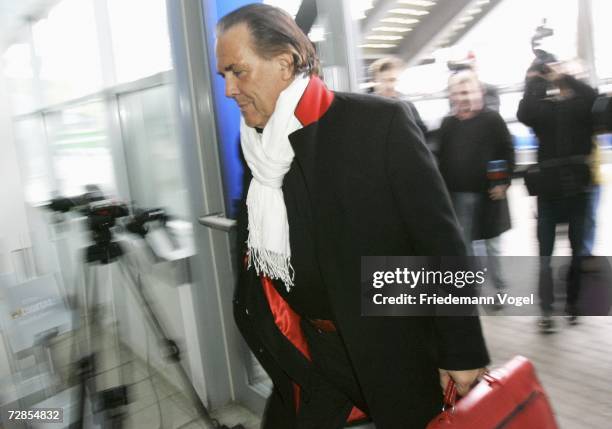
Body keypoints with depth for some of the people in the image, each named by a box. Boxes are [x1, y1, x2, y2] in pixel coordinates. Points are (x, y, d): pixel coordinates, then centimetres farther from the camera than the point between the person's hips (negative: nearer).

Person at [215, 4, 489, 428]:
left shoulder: (380, 122, -15)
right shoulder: (257, 144, 2)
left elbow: (440, 241, -14)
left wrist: (461, 351, -12)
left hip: (395, 346, -4)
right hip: (311, 350, 5)